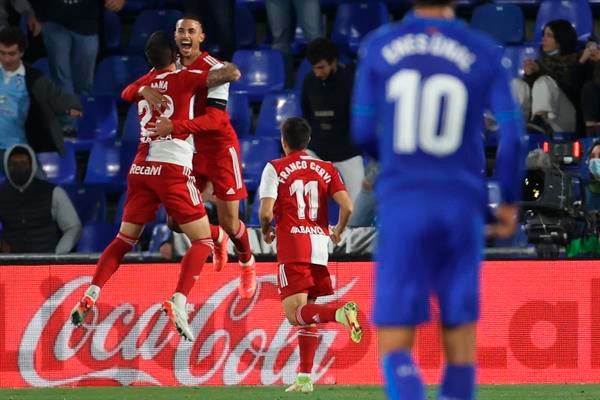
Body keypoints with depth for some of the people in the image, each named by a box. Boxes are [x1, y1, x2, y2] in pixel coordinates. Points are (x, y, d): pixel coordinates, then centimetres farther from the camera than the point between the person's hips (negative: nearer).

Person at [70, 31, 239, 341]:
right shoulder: (183, 78, -1)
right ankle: (178, 303, -18)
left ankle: (90, 297, 4)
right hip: (173, 170, -5)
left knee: (124, 239, 18)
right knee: (203, 241, 1)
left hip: (141, 168, 5)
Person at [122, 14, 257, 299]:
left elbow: (215, 120, -28)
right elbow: (127, 93, -4)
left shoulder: (213, 68, -19)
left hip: (220, 148, -5)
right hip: (189, 149, 5)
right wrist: (144, 90, -27)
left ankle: (247, 265, 29)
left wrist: (175, 126, -40)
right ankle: (217, 239, 30)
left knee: (229, 221, -3)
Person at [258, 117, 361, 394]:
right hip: (320, 244, 5)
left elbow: (266, 212, -9)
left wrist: (266, 231, 12)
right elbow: (347, 206, 0)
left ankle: (342, 313, -39)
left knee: (295, 314, -11)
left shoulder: (275, 168, 0)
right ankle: (305, 378, 11)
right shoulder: (326, 169, 11)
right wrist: (338, 231, 19)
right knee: (307, 313, 14)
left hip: (292, 246, -5)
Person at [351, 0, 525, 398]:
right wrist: (510, 201, 12)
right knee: (460, 342, 15)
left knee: (395, 348, -2)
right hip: (462, 206, 1)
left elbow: (363, 132, 6)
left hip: (403, 205, -1)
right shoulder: (484, 53, 0)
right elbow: (512, 134, -3)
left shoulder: (378, 47, 1)